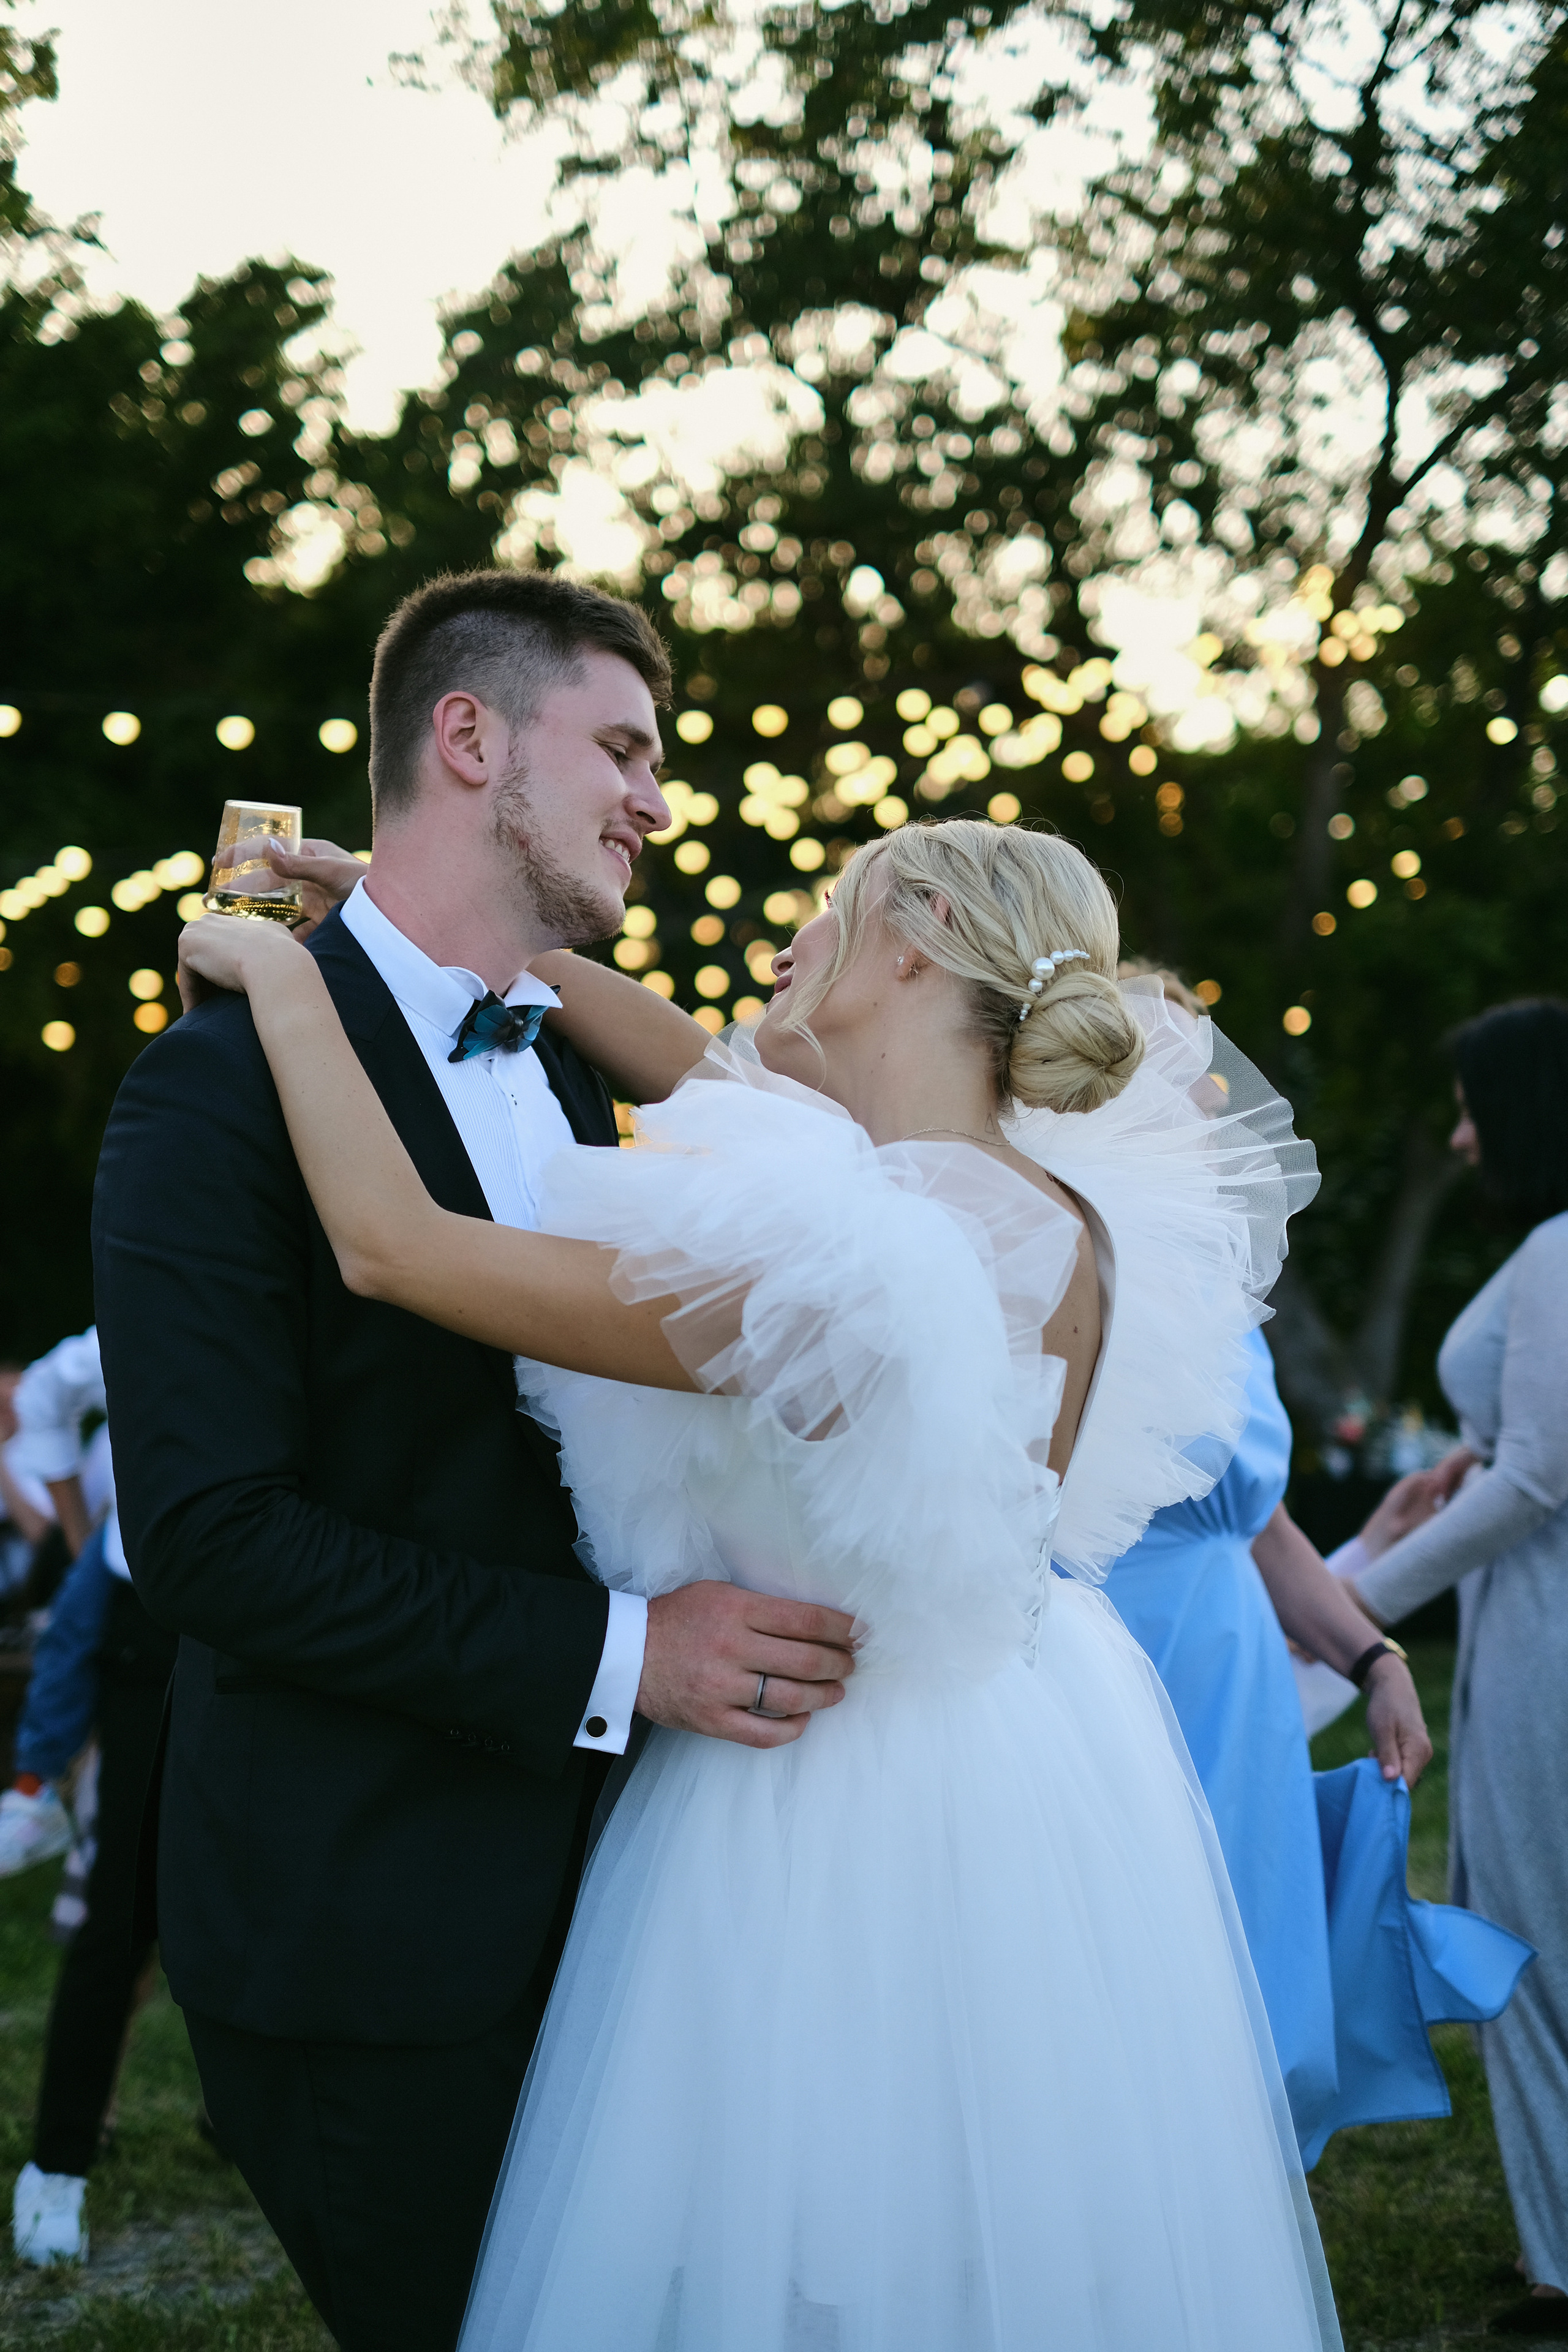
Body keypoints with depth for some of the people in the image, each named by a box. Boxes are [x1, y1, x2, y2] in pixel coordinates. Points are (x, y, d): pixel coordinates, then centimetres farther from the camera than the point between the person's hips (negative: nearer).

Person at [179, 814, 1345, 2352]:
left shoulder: (830, 1256, -30)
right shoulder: (1082, 1222, -5)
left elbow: (390, 1245, -24)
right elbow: (698, 1068, 5)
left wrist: (281, 971, -10)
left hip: (843, 1815, -7)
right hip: (1045, 1780, 8)